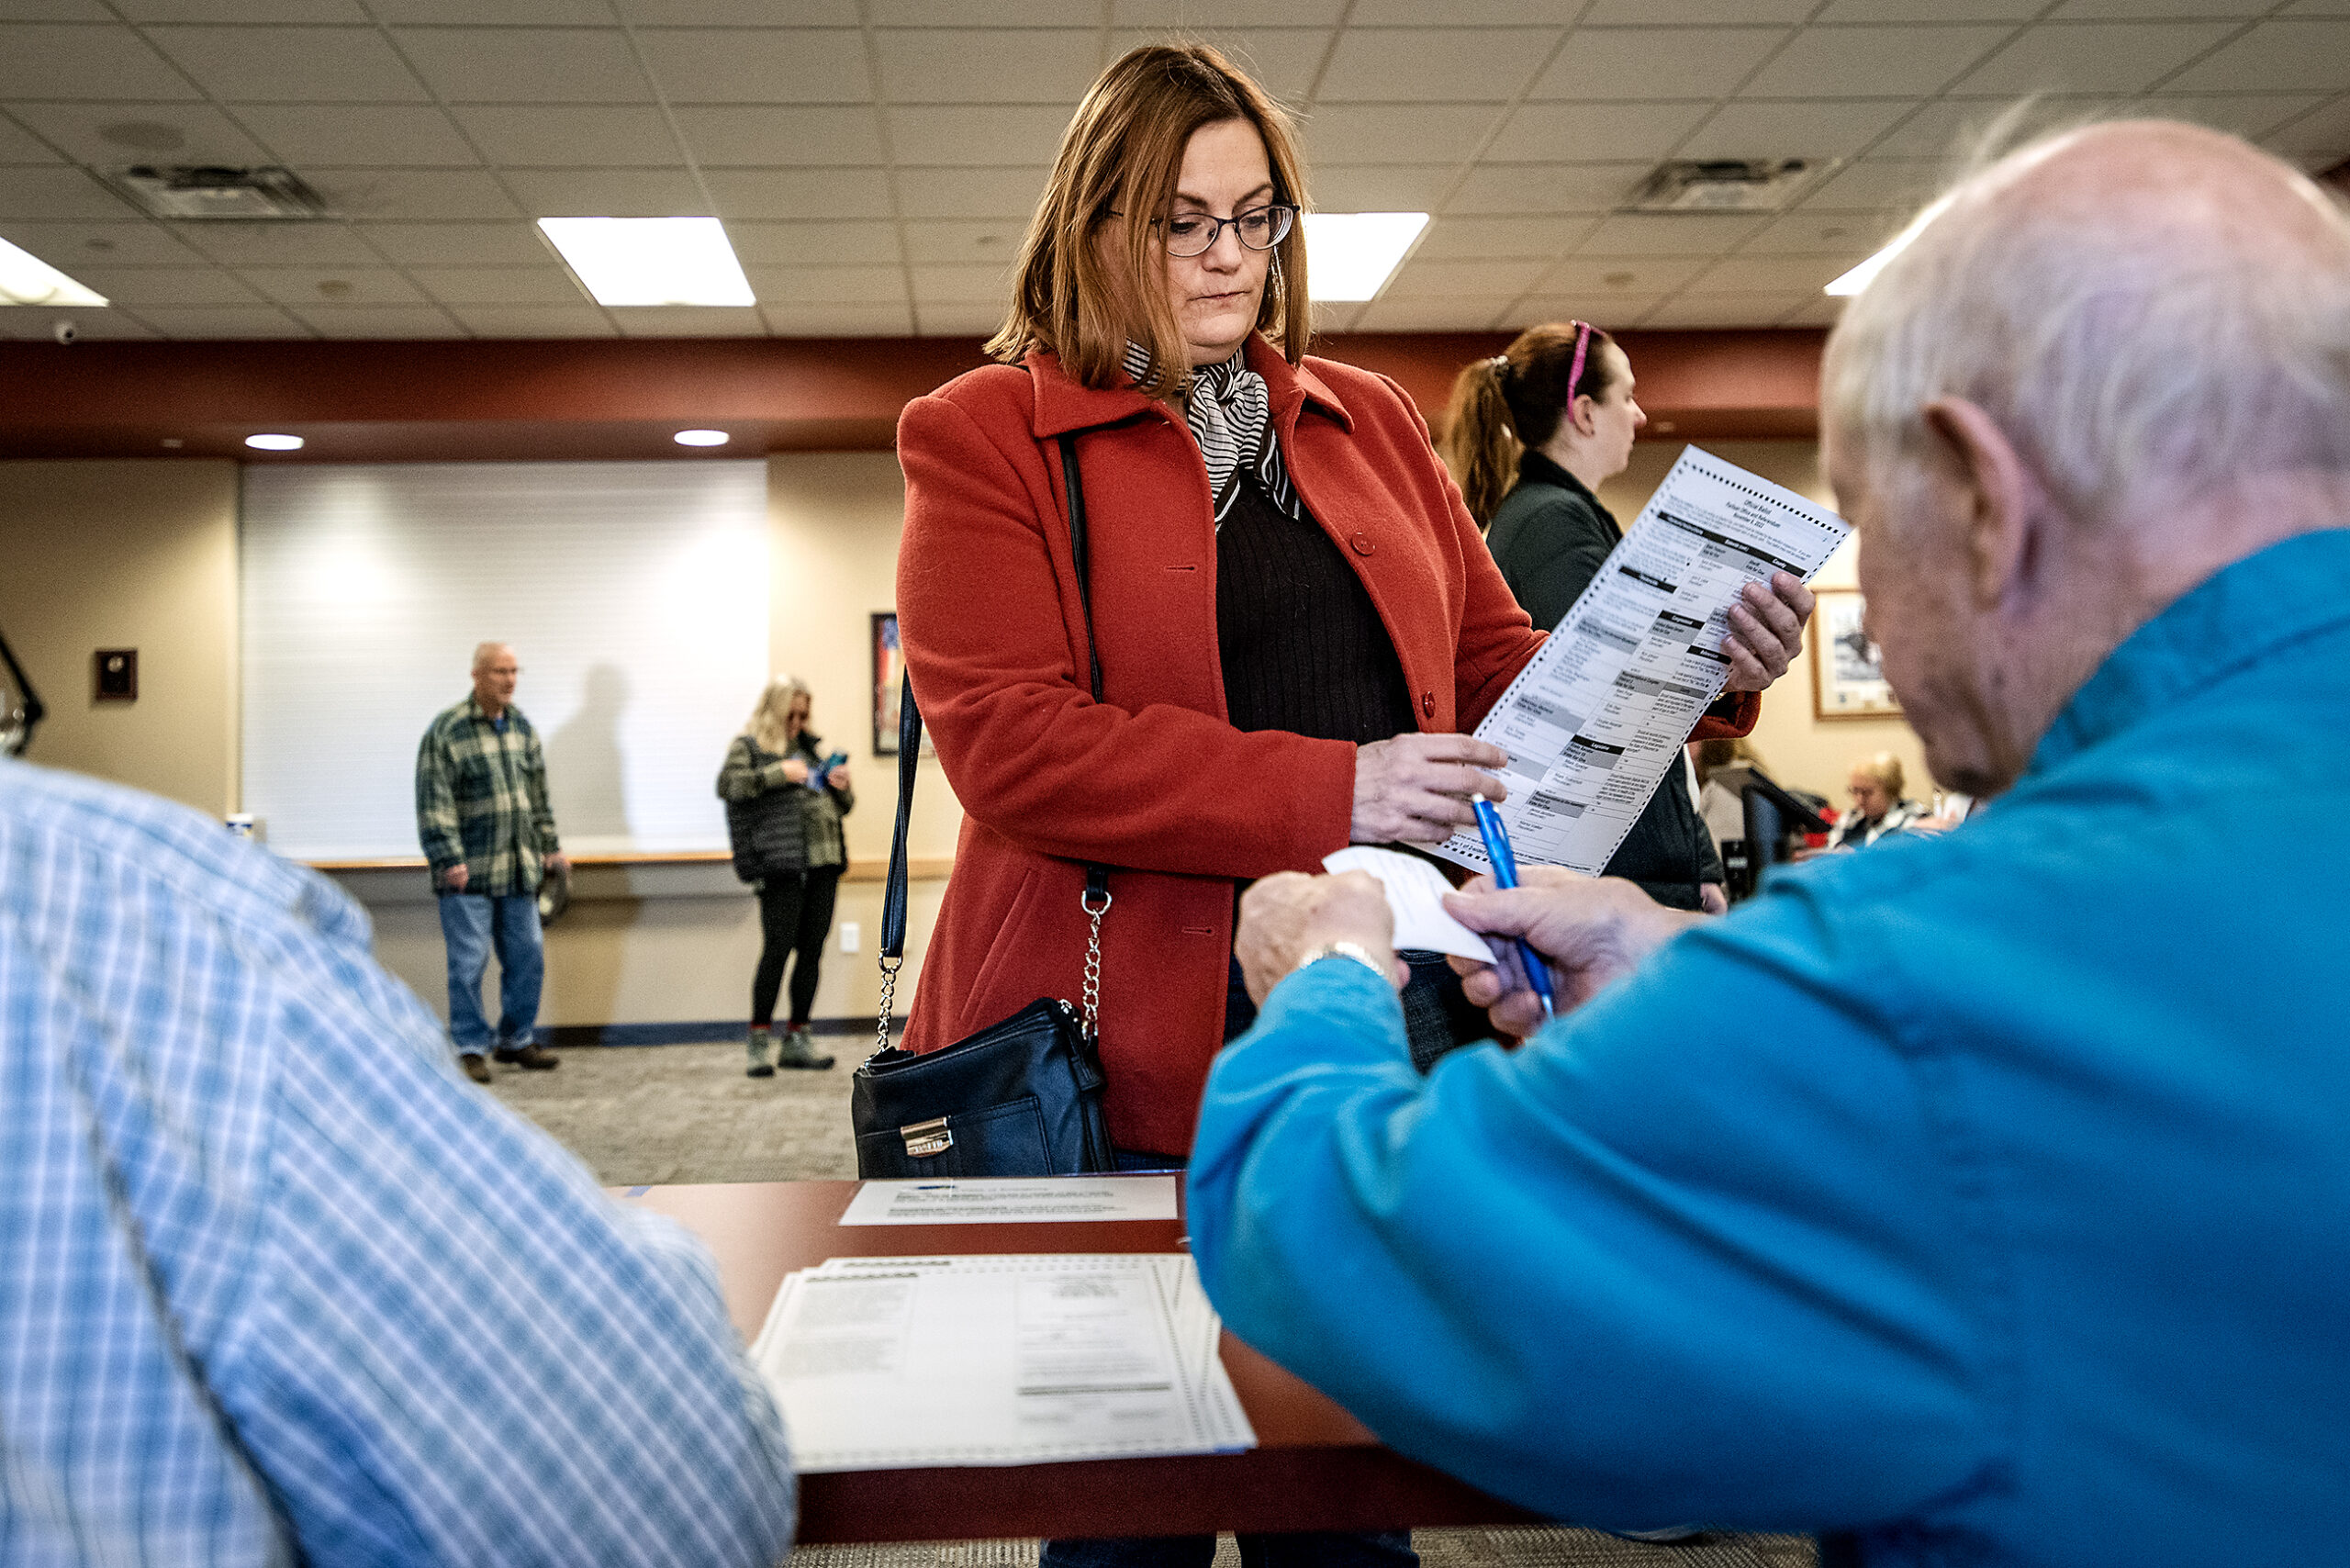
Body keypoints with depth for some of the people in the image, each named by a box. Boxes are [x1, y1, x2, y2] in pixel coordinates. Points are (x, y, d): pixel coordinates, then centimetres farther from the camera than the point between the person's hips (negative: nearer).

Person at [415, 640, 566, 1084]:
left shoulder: (522, 727, 12)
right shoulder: (446, 730, -8)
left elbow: (539, 795, 20)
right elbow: (435, 802, -12)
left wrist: (550, 847, 16)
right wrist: (449, 859, -17)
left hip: (520, 868, 6)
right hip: (469, 871, -6)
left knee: (528, 956, 10)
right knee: (469, 961, -3)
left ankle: (516, 1040, 24)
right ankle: (470, 1049, 9)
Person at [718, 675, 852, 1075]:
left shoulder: (811, 746, 23)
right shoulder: (747, 745, 7)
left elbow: (841, 806, 28)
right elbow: (728, 784, -13)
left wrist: (841, 786, 6)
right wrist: (779, 773, -15)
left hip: (823, 861, 6)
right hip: (781, 862, -6)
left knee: (812, 951, 5)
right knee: (778, 948, -11)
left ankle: (796, 1039, 12)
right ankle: (760, 1041, -3)